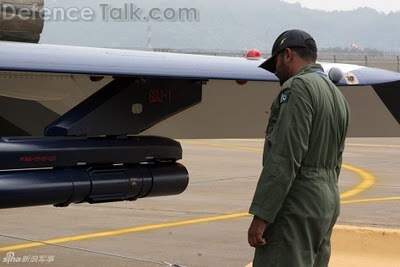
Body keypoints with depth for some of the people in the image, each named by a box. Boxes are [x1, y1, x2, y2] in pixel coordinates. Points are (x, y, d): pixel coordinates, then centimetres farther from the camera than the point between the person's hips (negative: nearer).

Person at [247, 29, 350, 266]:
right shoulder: (338, 95, 17)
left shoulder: (299, 87, -12)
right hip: (329, 203, 10)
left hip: (297, 204, -10)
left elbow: (285, 158, -20)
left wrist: (261, 215, -19)